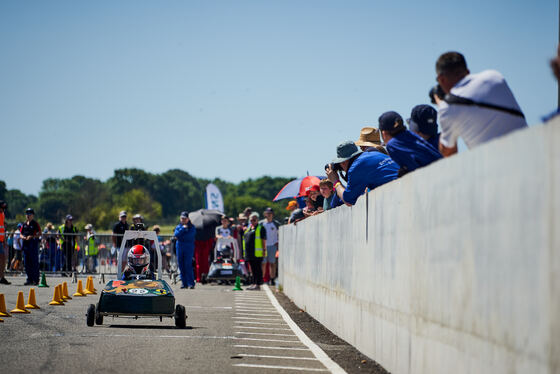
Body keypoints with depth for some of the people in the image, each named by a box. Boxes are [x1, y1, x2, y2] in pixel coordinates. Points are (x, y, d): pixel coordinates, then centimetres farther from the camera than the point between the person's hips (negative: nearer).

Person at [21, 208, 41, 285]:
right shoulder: (24, 224, 15)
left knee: (34, 262, -5)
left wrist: (32, 236, -20)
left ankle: (36, 280, -2)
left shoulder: (35, 224, -2)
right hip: (25, 244, 6)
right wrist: (23, 237, -4)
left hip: (33, 243, -6)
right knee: (26, 263, 7)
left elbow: (39, 233, -8)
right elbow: (21, 234, 18)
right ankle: (29, 279, 14)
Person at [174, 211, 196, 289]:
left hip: (189, 248, -4)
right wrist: (183, 228, -9)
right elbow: (176, 234, -4)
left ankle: (191, 283, -12)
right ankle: (184, 283, 9)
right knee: (181, 266, 3)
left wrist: (180, 237, -6)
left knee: (188, 265, -12)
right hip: (179, 248, 4)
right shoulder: (178, 227, 15)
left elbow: (189, 236, -12)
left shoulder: (192, 227, 3)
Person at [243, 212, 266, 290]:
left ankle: (258, 284, -6)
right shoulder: (248, 228, 20)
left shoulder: (260, 228, -3)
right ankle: (254, 283, 17)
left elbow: (264, 240, -9)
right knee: (253, 269, 12)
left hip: (257, 253, -8)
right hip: (250, 253, 8)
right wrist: (244, 251, 20)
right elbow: (246, 239, 24)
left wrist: (264, 249, -16)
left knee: (258, 269, -6)